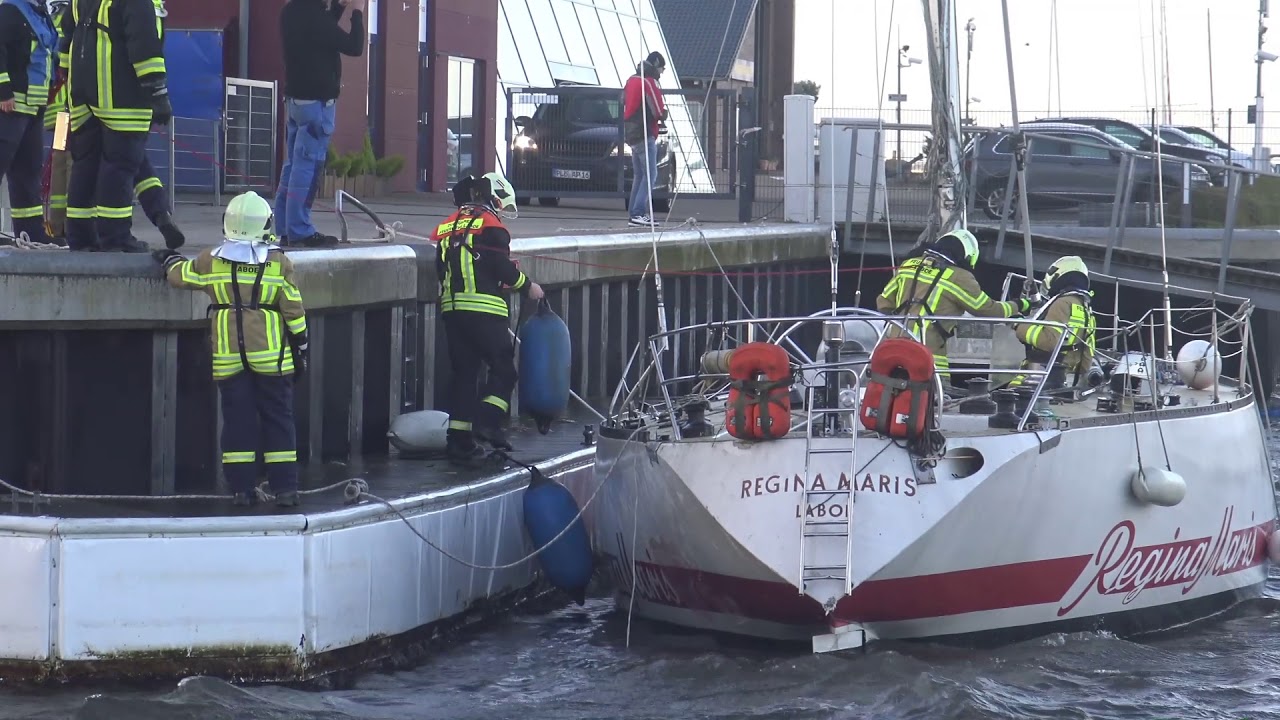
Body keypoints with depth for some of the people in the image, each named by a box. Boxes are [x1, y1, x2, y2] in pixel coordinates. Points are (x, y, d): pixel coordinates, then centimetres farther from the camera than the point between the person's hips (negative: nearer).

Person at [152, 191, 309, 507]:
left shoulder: (211, 261, 0)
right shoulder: (278, 263, -3)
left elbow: (180, 276, 15)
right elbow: (293, 309, 0)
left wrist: (169, 259, 38)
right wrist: (301, 347, 11)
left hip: (228, 357, 1)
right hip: (270, 356, -1)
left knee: (238, 421, 6)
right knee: (277, 420, 5)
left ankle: (241, 488, 4)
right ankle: (284, 488, 3)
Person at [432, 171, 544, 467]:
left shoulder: (446, 227, 18)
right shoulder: (491, 225, -5)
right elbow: (504, 269, -9)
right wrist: (527, 287, 5)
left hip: (451, 309, 7)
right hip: (484, 309, -7)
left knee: (463, 372, 10)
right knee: (503, 368, 2)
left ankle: (459, 437, 7)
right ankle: (487, 421, -15)